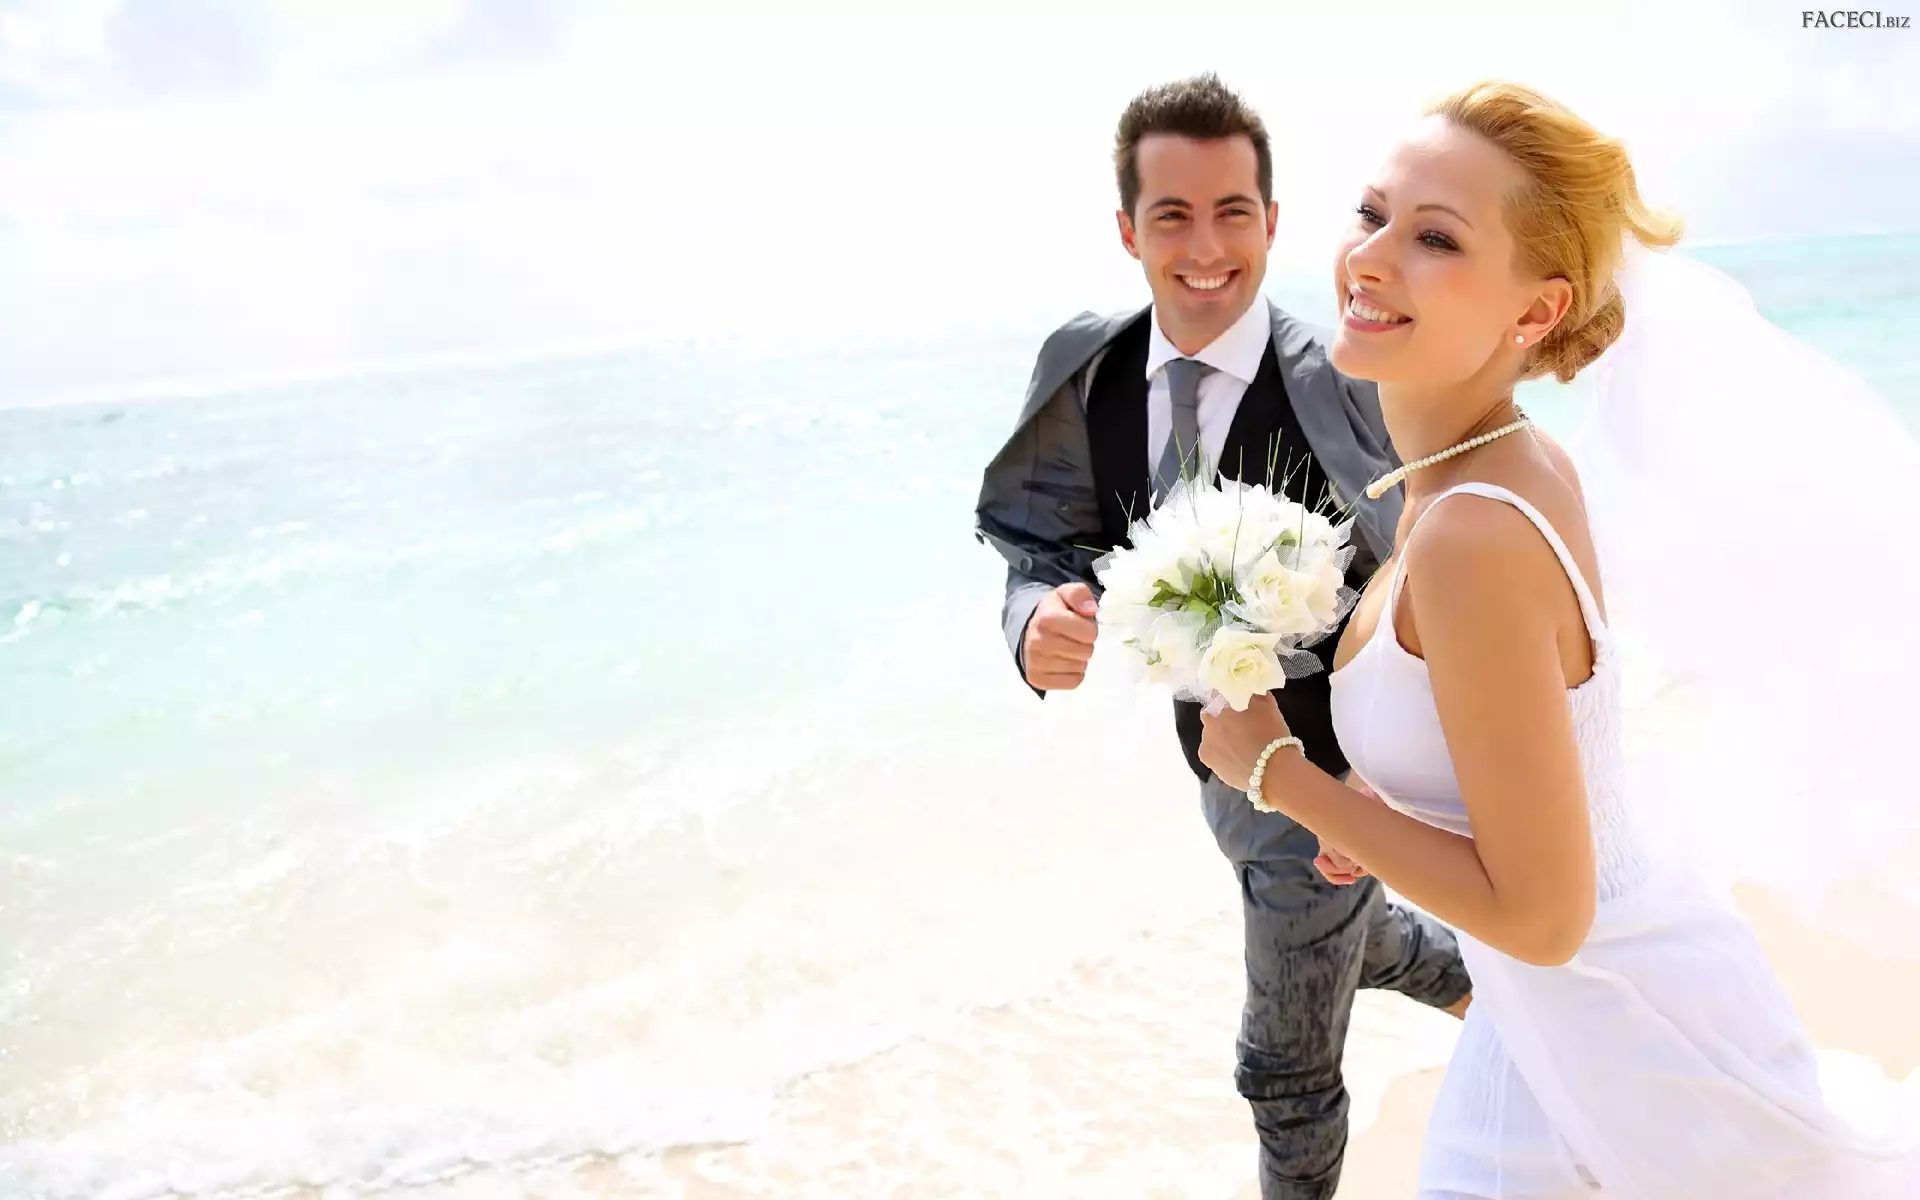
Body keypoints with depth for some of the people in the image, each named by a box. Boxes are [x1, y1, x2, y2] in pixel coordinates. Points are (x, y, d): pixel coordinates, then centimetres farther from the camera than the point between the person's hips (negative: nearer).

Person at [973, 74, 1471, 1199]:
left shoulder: (1343, 391, -26)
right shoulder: (1090, 378, -10)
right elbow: (1043, 549, -4)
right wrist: (1041, 620, -26)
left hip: (1327, 779, -6)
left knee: (1289, 1065, 12)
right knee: (1345, 937, 34)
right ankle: (1472, 974, 65)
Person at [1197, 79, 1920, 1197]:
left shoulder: (1476, 534, -31)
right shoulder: (1515, 465, -4)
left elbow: (1539, 912, -26)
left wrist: (1281, 772, -19)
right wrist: (1379, 812, 15)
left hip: (1637, 1047, -8)